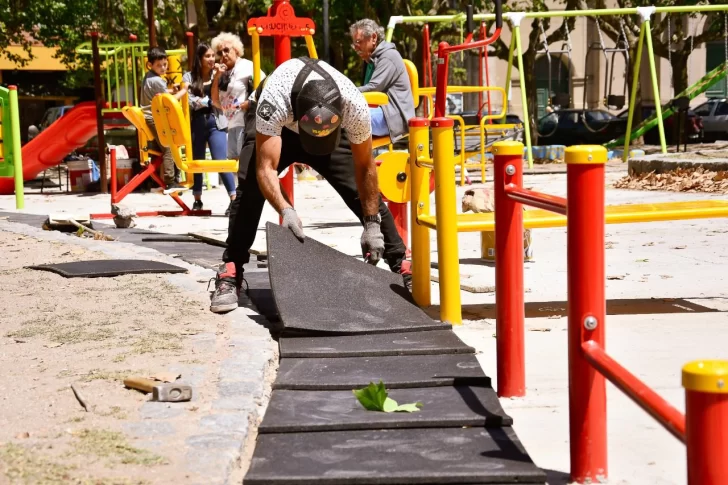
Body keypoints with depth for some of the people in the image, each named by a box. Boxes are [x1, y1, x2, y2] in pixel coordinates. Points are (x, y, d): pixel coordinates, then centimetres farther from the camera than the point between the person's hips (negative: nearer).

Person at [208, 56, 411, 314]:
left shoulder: (355, 105, -38)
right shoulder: (273, 102, -45)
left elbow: (364, 167, -25)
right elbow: (266, 167, -44)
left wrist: (372, 225, -23)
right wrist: (285, 210, -60)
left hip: (333, 129, 2)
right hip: (273, 126, -1)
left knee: (365, 192, -8)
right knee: (250, 189, -23)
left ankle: (403, 265, 5)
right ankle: (230, 274, -13)